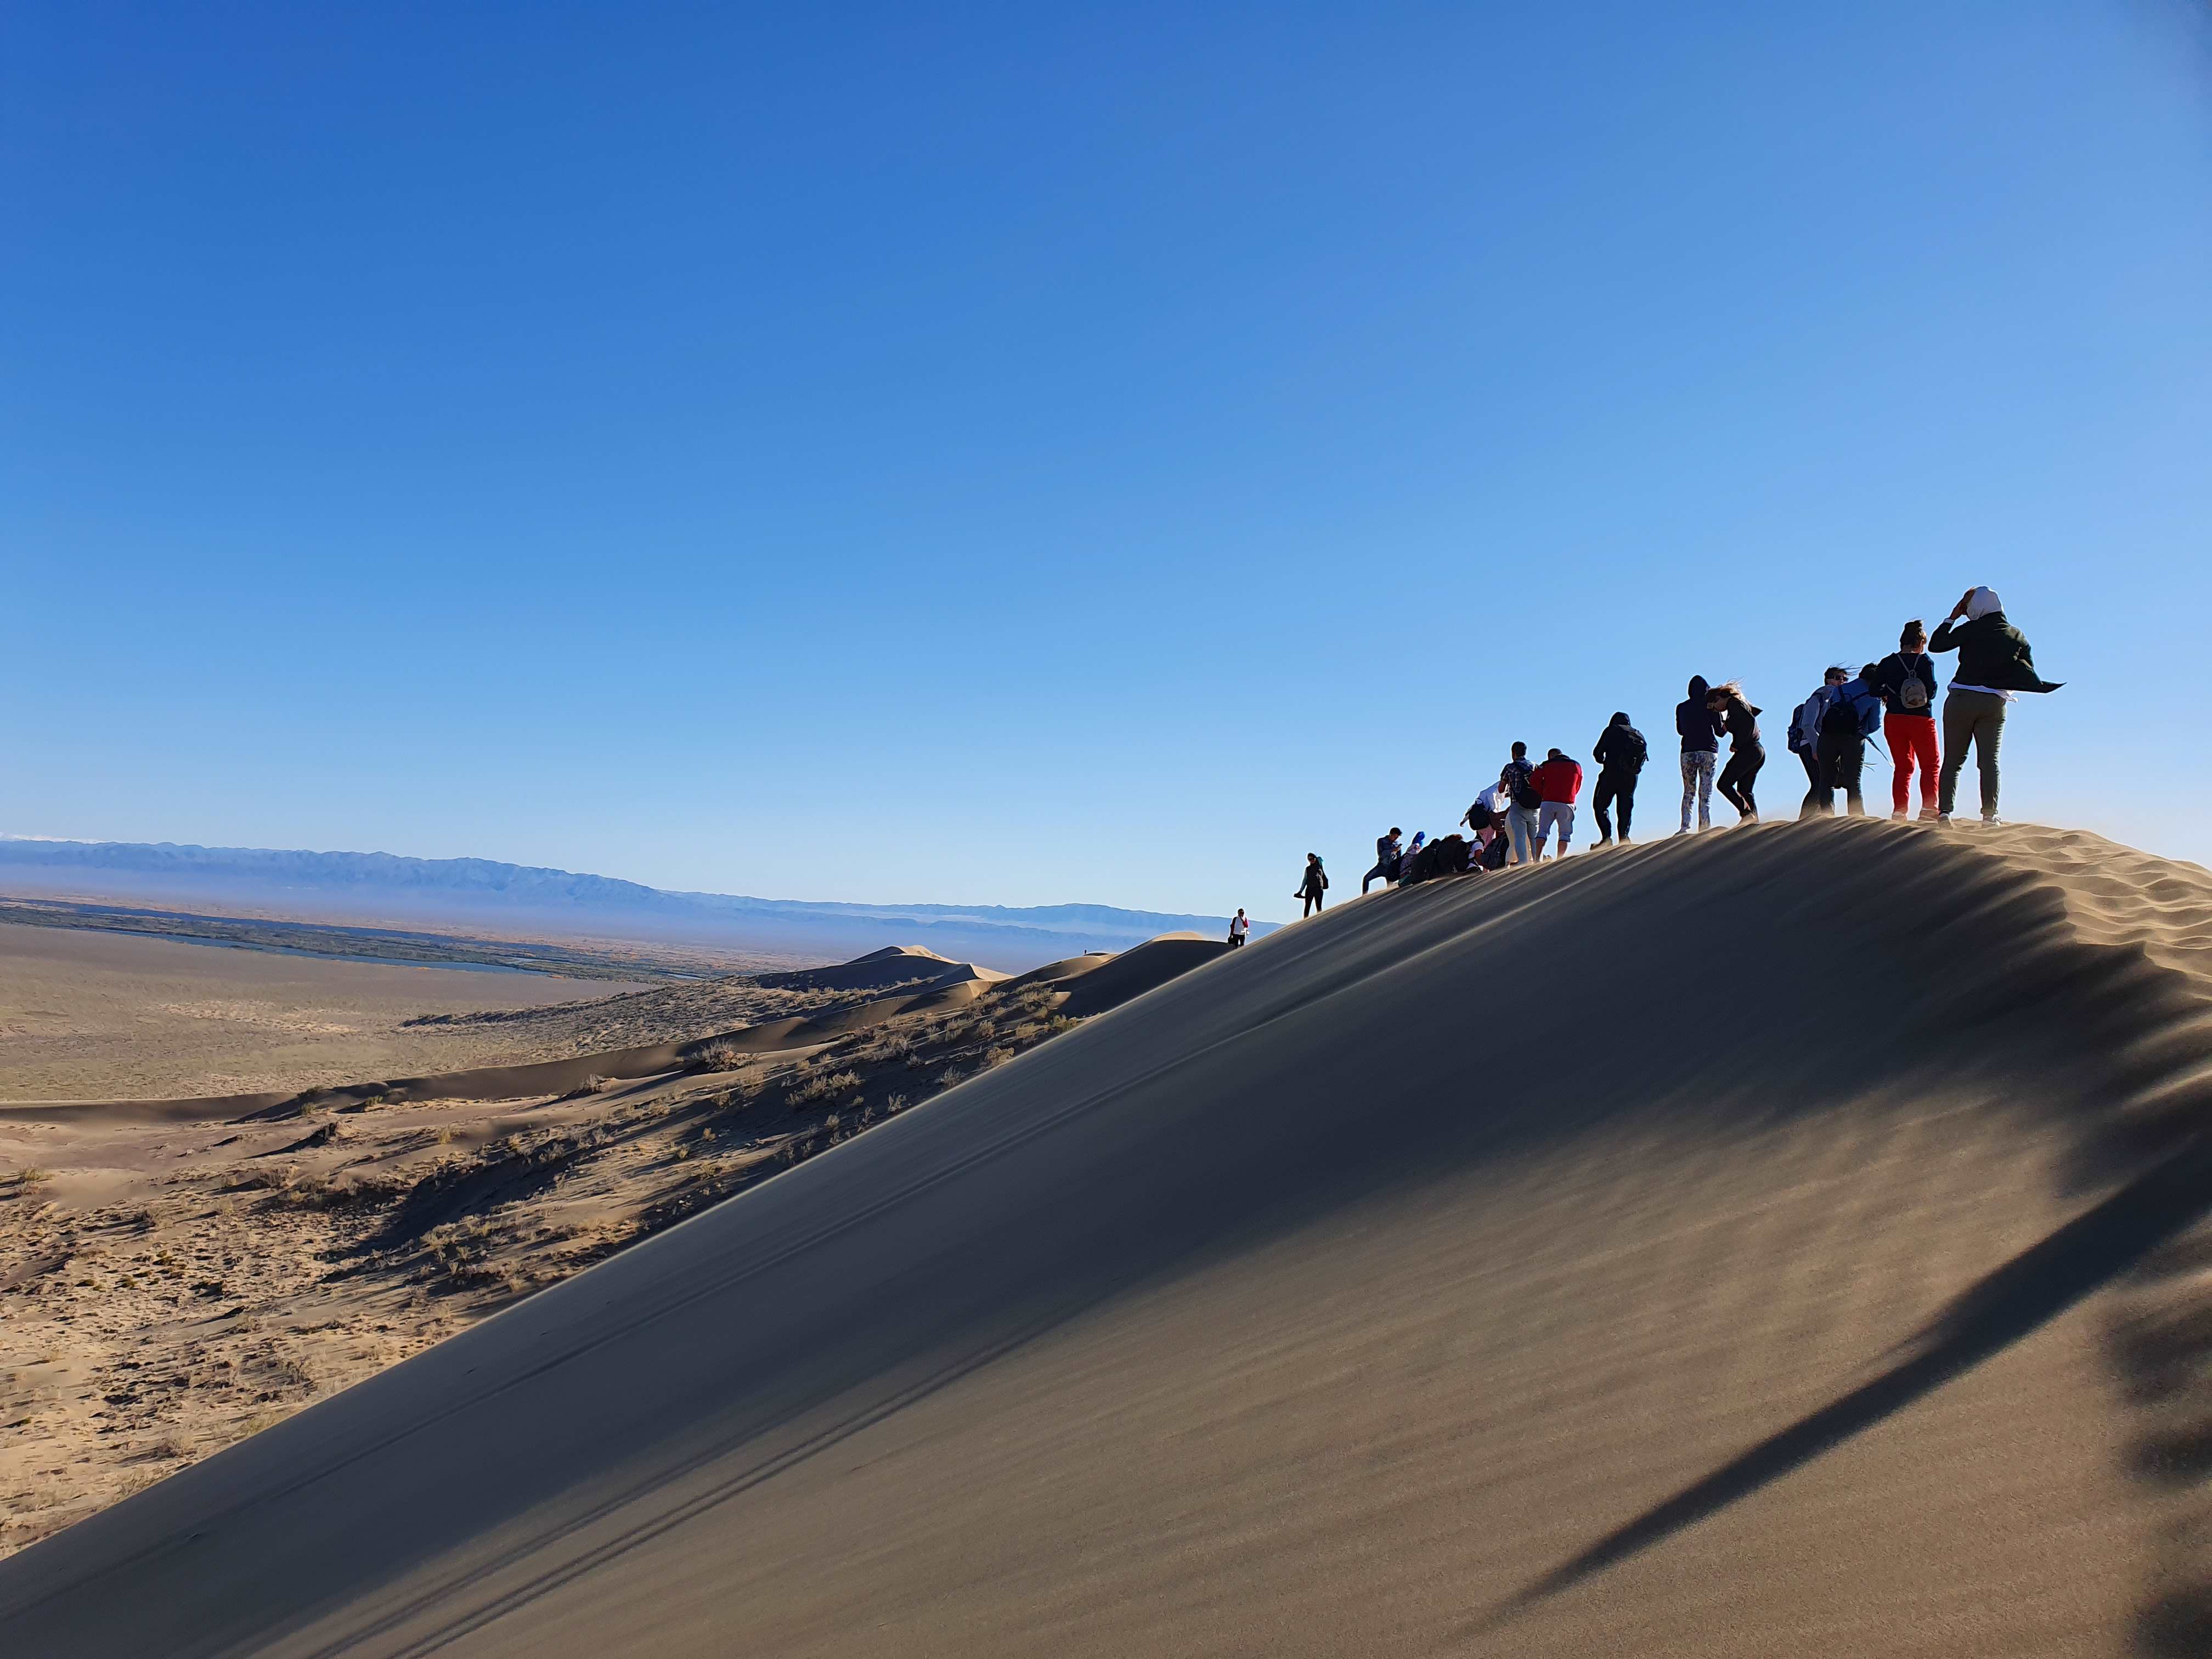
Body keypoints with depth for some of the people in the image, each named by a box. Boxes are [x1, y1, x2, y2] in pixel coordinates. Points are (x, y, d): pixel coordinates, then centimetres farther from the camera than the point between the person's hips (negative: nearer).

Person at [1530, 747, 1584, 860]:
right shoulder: (1576, 766, 14)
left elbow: (1535, 780, -1)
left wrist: (1543, 794, 11)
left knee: (1542, 831, 6)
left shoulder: (1547, 765, 10)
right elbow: (1578, 788, 19)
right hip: (1567, 804, 0)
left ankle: (1538, 859, -7)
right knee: (1565, 833, 4)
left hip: (1548, 803, 0)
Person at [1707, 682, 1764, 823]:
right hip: (1759, 751, 10)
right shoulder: (1740, 703, 22)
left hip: (1748, 751, -10)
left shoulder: (1733, 703, -7)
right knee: (1744, 791, 10)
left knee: (1724, 784, -7)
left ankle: (1747, 813, -15)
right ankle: (1755, 820, -1)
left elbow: (1749, 721, -18)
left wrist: (1737, 744, -14)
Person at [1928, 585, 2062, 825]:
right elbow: (2029, 675, 5)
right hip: (1994, 704, 2)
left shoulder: (1970, 630, -3)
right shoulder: (2018, 636, 7)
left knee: (1952, 760, 2)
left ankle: (1944, 810, -9)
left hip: (1961, 699, -2)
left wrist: (1951, 618, 7)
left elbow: (1935, 645, 0)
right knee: (1990, 760, 0)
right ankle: (1989, 814, -11)